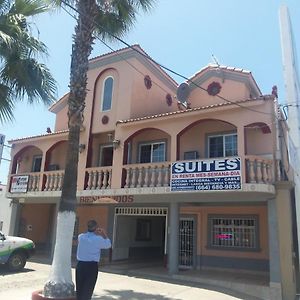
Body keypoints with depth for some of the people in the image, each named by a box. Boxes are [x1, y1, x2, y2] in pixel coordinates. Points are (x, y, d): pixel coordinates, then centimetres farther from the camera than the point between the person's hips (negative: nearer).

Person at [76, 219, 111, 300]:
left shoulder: (81, 237, 0)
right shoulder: (98, 239, -11)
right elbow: (108, 245, 5)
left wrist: (95, 233, 16)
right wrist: (104, 234, 12)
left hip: (80, 265, 4)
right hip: (92, 266, -4)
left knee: (79, 289, 15)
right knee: (88, 290, 7)